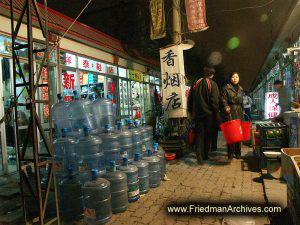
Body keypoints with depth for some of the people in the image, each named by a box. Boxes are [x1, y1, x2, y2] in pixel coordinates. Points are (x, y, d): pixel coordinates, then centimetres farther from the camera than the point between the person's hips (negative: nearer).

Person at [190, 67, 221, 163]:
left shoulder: (196, 84, 6)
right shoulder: (212, 84, -6)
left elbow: (192, 100, 9)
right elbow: (215, 101, -12)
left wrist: (192, 113, 15)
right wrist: (217, 113, -7)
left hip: (197, 113, 3)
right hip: (209, 113, -2)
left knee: (199, 134, 6)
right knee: (208, 135, 10)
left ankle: (199, 154, -9)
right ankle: (205, 155, 18)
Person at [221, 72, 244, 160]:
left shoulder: (241, 89, 18)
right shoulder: (226, 88, 2)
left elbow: (242, 102, 21)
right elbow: (223, 99, -6)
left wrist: (243, 112, 18)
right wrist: (226, 107, -22)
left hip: (239, 113, 5)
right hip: (229, 113, -5)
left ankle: (238, 152, 17)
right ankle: (230, 153, 1)